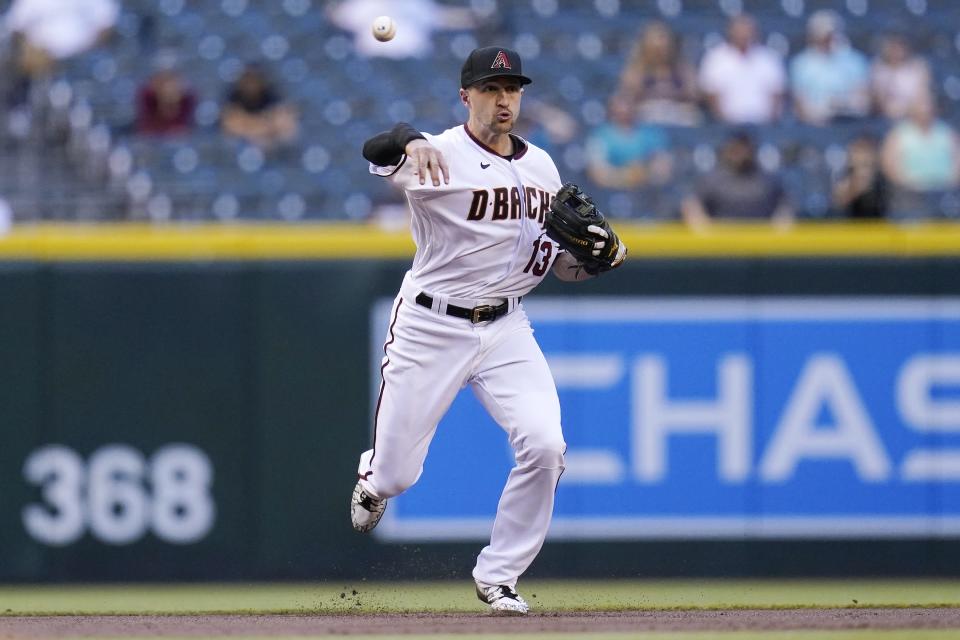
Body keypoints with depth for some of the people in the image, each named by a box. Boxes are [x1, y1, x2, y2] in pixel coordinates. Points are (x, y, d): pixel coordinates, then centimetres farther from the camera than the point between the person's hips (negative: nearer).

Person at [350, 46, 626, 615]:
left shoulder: (541, 167, 7)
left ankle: (499, 577, 1)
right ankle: (374, 476, 43)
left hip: (507, 328, 4)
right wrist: (411, 143, -60)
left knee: (545, 446, -17)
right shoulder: (443, 156, -14)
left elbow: (560, 262, 17)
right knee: (394, 476, 2)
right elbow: (377, 151, -37)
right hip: (431, 328, -4)